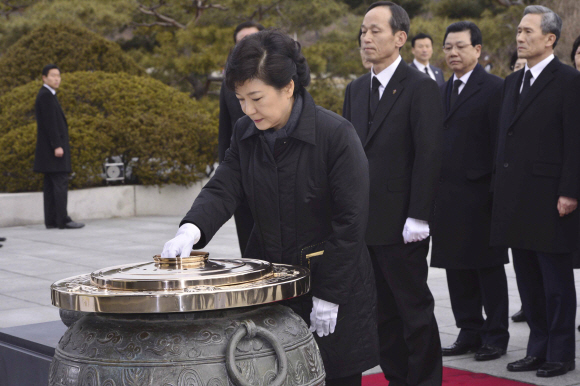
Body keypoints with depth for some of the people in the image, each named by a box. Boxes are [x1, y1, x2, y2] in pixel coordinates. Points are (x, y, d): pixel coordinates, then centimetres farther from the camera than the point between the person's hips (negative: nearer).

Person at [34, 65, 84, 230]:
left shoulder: (47, 95, 20)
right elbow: (50, 123, -19)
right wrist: (57, 146, -23)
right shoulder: (46, 95, -12)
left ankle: (51, 220, 8)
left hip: (50, 149, 10)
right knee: (60, 183, -11)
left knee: (51, 185, 8)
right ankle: (63, 220, -13)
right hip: (53, 148, -10)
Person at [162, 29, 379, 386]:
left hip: (334, 284, -5)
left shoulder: (336, 134, -16)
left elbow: (351, 220, -16)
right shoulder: (245, 133, 2)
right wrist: (192, 229, -27)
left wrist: (328, 296, -16)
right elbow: (223, 189, -5)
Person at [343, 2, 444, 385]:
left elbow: (429, 156, -13)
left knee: (415, 310, 3)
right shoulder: (356, 90, 14)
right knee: (383, 311, 12)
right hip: (362, 223, 7)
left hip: (400, 225, -6)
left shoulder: (421, 88, -7)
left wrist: (417, 218, -17)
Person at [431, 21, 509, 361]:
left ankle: (496, 335, 13)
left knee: (488, 266, 3)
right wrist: (433, 188, 10)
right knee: (457, 268, 11)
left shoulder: (494, 88, -6)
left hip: (480, 193, -7)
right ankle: (470, 332, 22)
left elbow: (500, 143, -10)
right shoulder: (442, 91, 15)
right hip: (448, 196, 7)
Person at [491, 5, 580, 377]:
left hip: (550, 200, -7)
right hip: (516, 200, 7)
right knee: (528, 279, 13)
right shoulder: (513, 82, 15)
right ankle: (538, 348, 22)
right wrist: (501, 190, 13)